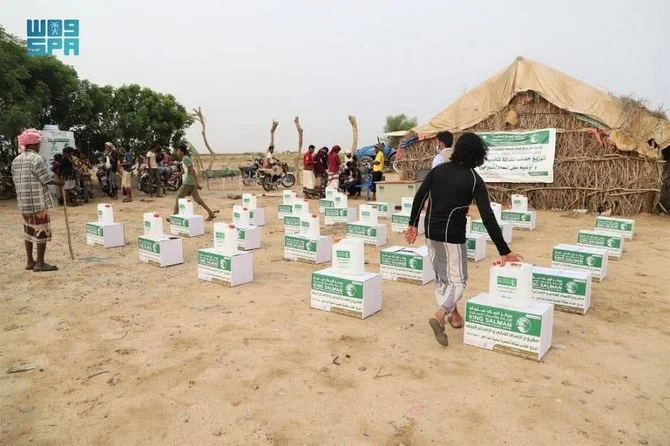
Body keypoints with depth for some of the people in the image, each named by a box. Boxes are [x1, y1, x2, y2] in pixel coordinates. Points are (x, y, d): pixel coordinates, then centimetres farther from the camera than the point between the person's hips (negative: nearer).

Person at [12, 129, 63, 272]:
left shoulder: (16, 160, 12)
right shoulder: (36, 159, -13)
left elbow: (16, 181, 14)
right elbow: (46, 180, -14)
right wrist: (59, 183, 3)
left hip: (23, 202, 8)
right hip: (38, 202, -8)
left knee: (29, 231, 14)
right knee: (42, 232, -2)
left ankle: (30, 261, 20)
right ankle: (40, 263, 0)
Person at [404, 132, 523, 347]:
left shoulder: (438, 170, 3)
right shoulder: (475, 180, -8)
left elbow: (419, 197, 0)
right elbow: (488, 217, -12)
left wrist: (413, 224, 11)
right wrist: (504, 251, -10)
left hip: (431, 232, 5)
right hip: (452, 235, -5)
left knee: (441, 276, 20)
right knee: (457, 280, 6)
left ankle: (454, 316, 29)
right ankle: (439, 316, -15)